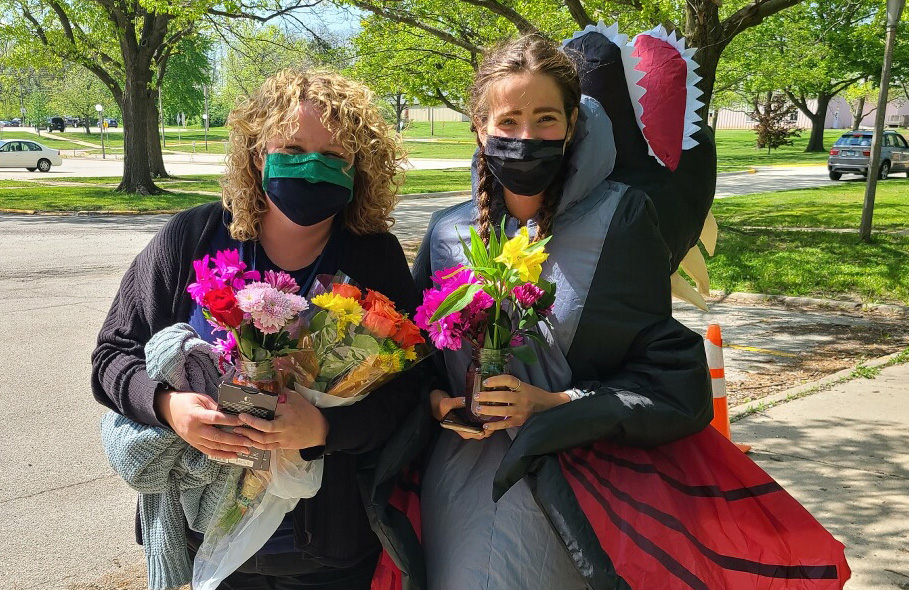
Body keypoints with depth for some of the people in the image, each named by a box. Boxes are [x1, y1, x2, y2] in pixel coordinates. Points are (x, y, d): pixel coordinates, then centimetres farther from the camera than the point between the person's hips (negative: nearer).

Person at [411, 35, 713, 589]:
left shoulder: (619, 218, -8)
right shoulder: (450, 232, 2)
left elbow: (672, 374, -8)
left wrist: (553, 405, -18)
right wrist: (440, 403, -7)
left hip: (575, 499, -3)